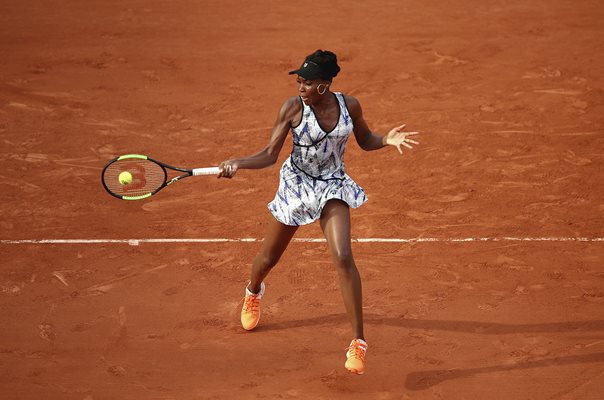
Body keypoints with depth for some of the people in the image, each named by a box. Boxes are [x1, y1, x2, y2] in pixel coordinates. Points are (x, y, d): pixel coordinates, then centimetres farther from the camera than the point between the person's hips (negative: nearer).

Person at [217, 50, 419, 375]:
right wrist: (238, 163, -31)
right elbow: (270, 154, -14)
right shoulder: (293, 108, -17)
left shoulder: (349, 105, -12)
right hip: (296, 184, 0)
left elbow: (365, 140, 7)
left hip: (333, 187, 0)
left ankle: (358, 341, -15)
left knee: (342, 257, -21)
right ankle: (253, 292, 55)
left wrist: (387, 140, -15)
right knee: (268, 257, 15)